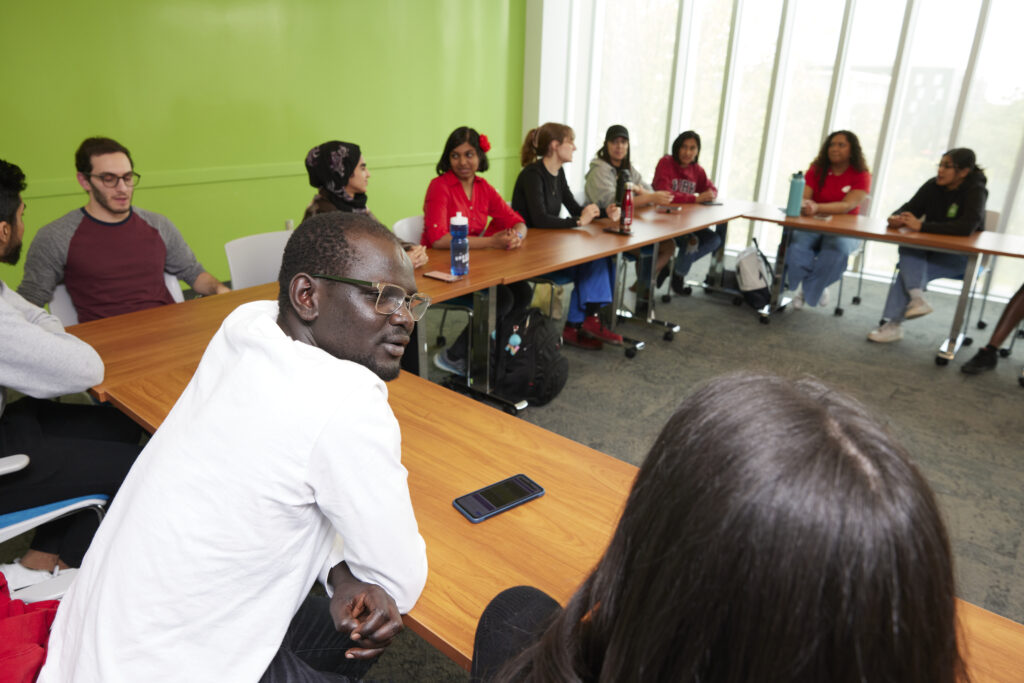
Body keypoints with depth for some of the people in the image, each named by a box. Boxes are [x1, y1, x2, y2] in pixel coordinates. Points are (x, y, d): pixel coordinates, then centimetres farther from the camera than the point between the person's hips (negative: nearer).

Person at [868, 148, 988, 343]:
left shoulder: (976, 191, -14)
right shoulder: (933, 185, 1)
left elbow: (967, 227, -30)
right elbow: (910, 208, 2)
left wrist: (921, 226, -35)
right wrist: (897, 218, -25)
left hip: (961, 256, -5)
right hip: (932, 250, 5)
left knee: (909, 269, -29)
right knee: (908, 246, -29)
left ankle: (894, 324, -26)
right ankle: (917, 297, -41)